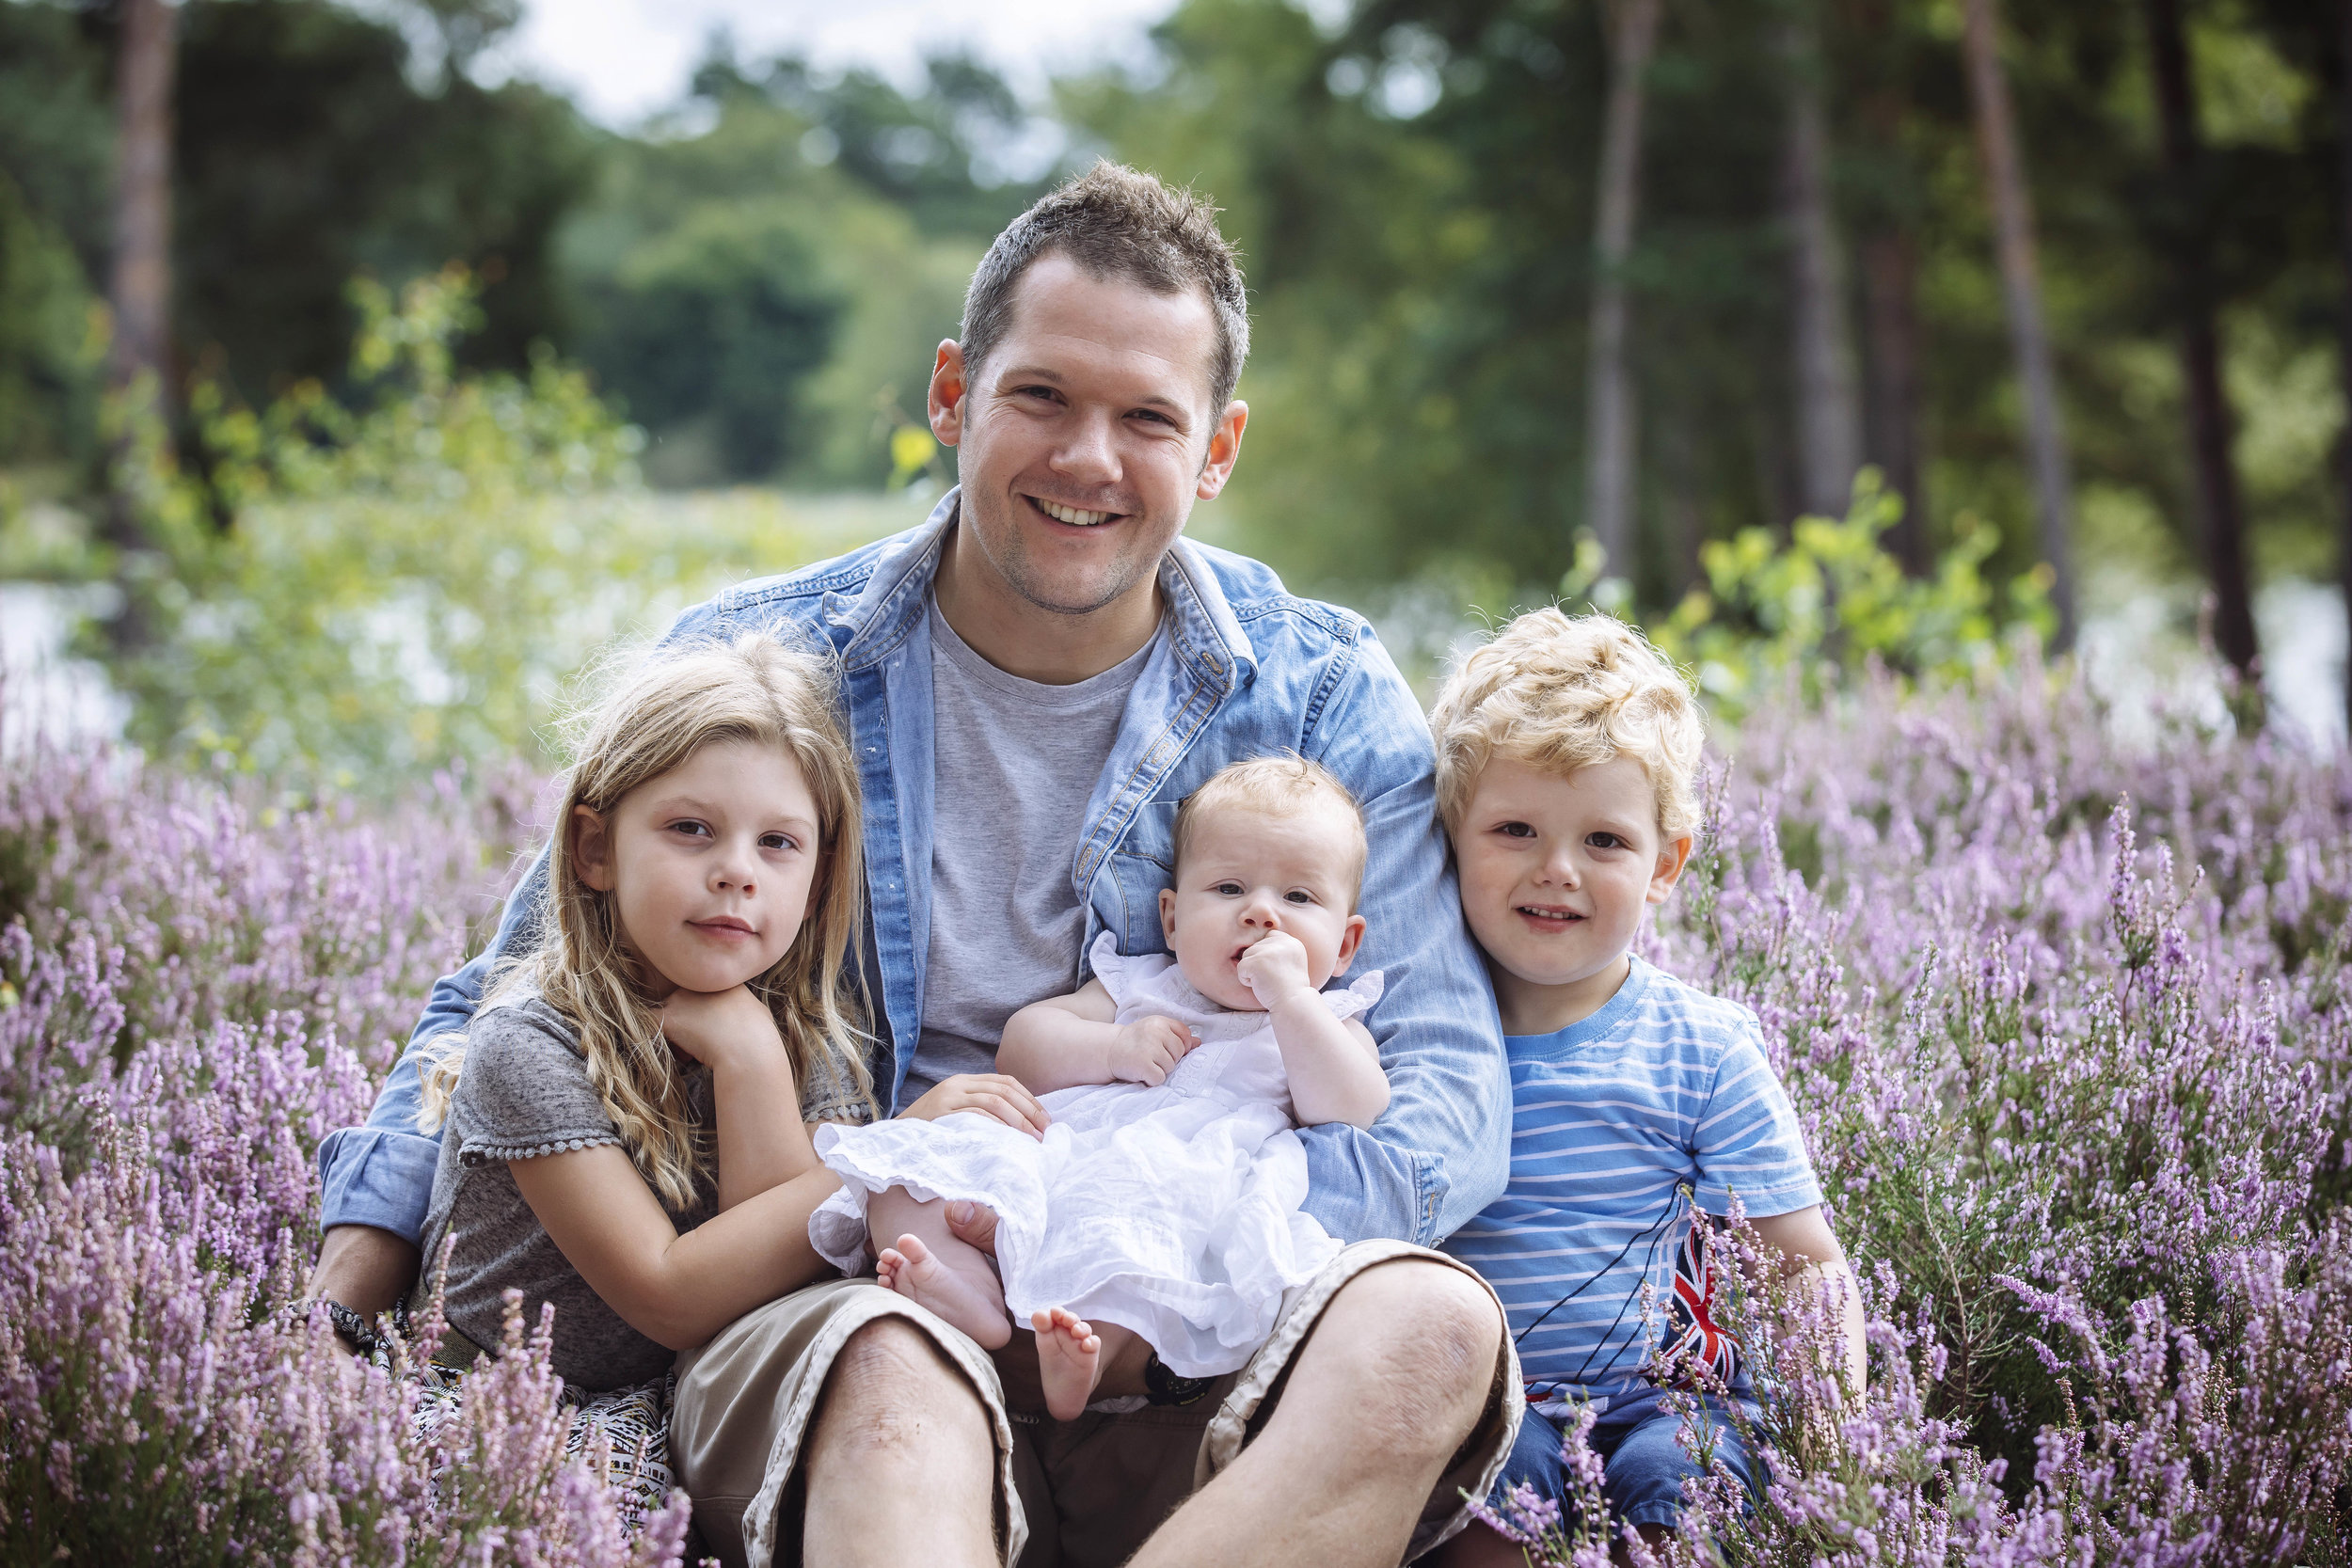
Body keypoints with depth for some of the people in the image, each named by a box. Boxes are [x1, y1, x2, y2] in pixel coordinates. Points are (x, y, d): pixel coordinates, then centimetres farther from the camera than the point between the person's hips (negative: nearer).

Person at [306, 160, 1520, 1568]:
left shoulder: (1325, 703, 5)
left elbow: (1448, 1098, -2)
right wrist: (358, 1262, -2)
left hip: (1184, 1370, 3)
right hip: (823, 1307, -3)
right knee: (890, 1374, -40)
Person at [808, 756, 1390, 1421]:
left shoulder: (1329, 1026, 21)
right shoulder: (1139, 988, 28)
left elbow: (1351, 1112, -1)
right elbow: (1021, 1046, 19)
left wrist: (1290, 996, -7)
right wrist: (1114, 1049, 1)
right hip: (1051, 1158, 4)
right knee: (902, 1174, -19)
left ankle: (1096, 1335, -57)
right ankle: (974, 1293, -43)